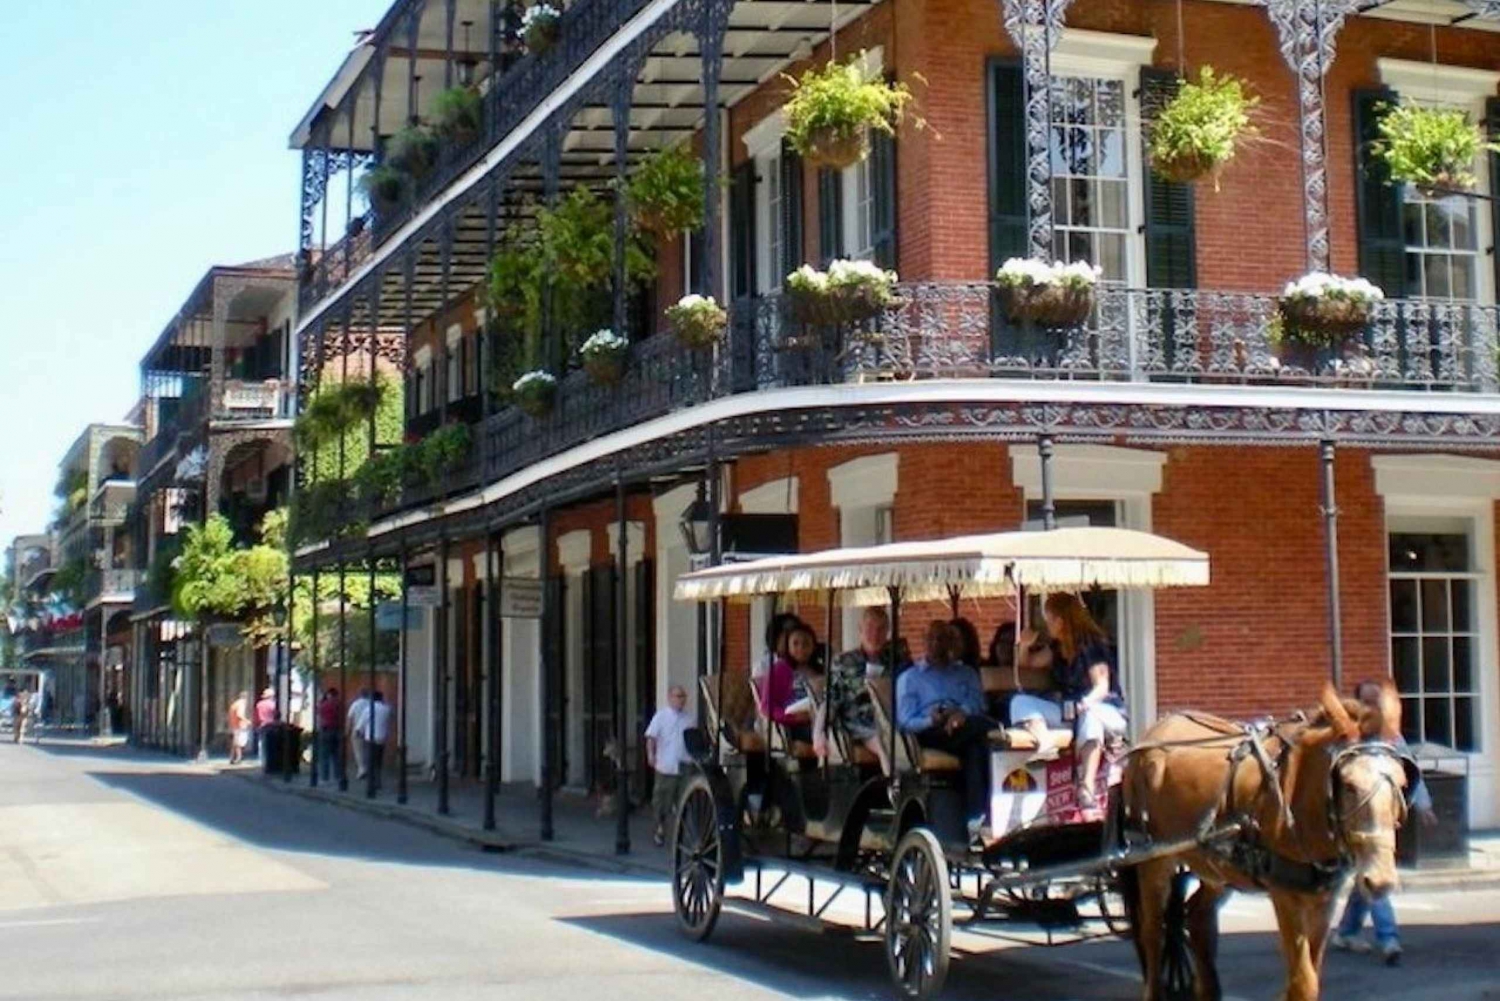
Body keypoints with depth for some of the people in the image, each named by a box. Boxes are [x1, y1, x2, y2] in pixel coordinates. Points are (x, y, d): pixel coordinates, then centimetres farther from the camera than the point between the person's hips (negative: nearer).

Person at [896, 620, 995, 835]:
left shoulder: (966, 673, 32)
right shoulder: (909, 677, 24)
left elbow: (977, 704, 11)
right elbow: (906, 721, 9)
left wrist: (962, 713, -14)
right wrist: (932, 721, -13)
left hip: (963, 731, 3)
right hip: (930, 735, -3)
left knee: (975, 746, -37)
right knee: (984, 727, -34)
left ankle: (976, 817, -46)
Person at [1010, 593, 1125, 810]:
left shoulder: (1093, 645, -8)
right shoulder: (1057, 648, 13)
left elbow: (1102, 685, -18)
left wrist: (1088, 701, -40)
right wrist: (1024, 645, 6)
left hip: (1107, 710, -7)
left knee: (1090, 713, -43)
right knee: (1020, 702, -11)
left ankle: (1087, 788, -54)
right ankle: (1046, 743, -44)